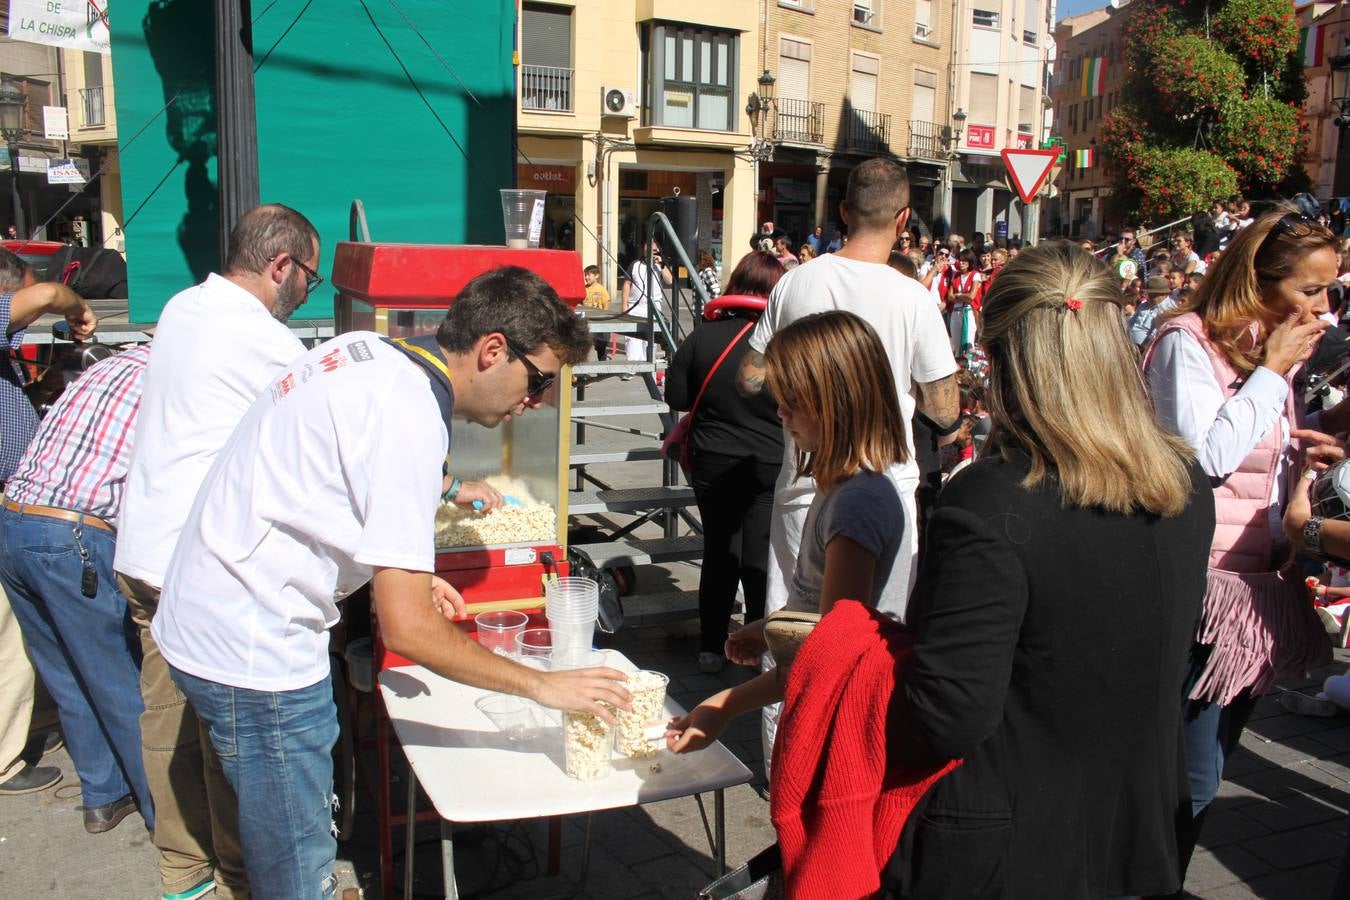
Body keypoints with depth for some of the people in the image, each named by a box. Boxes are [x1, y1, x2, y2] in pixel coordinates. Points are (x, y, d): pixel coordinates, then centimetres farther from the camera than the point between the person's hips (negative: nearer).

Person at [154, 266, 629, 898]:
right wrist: (544, 686, -15)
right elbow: (407, 629, -24)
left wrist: (403, 574, 10)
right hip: (254, 655, -9)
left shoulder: (366, 350, 3)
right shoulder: (410, 418, -24)